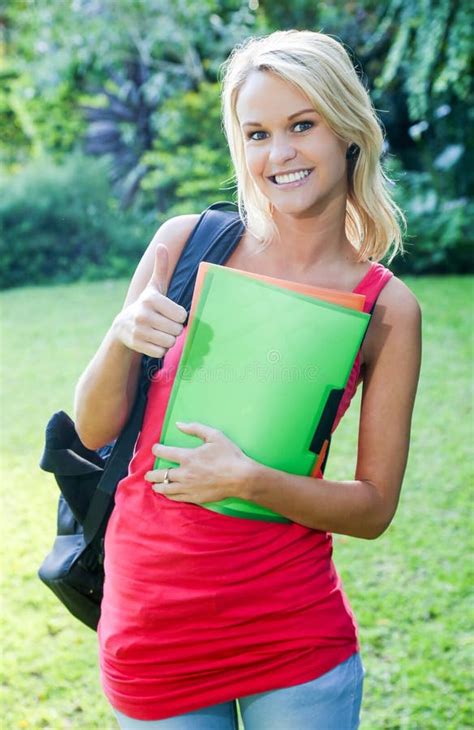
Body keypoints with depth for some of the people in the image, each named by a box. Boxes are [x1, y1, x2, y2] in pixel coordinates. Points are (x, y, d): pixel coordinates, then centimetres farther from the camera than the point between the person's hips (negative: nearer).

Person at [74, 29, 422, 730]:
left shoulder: (387, 307, -5)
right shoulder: (187, 244, -4)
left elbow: (375, 507, -3)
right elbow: (94, 430, 0)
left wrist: (250, 479, -19)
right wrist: (121, 337, -19)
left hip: (293, 632, 0)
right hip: (151, 624, 1)